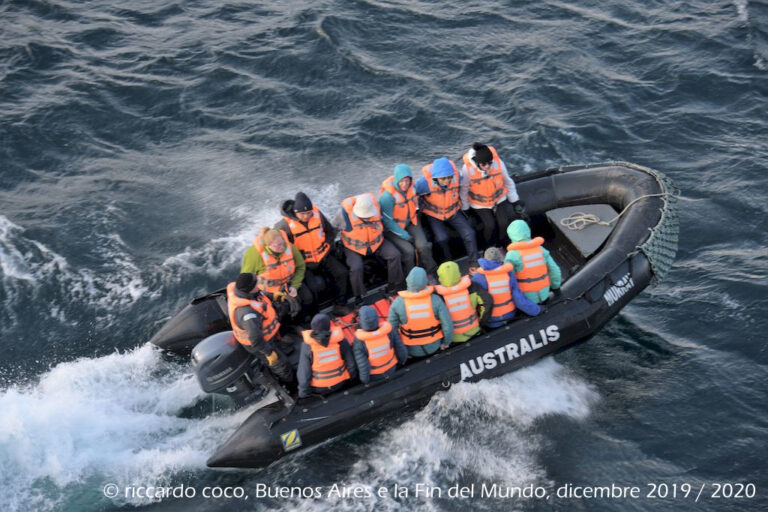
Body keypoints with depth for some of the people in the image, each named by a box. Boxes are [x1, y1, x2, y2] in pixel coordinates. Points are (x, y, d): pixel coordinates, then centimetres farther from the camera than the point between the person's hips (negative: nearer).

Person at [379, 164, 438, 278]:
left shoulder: (411, 186, -8)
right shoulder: (388, 195, -27)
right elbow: (387, 221, -20)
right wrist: (405, 235, -18)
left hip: (410, 222, 5)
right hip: (392, 227, -5)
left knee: (423, 246, -16)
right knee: (408, 250, -22)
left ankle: (430, 273, 3)